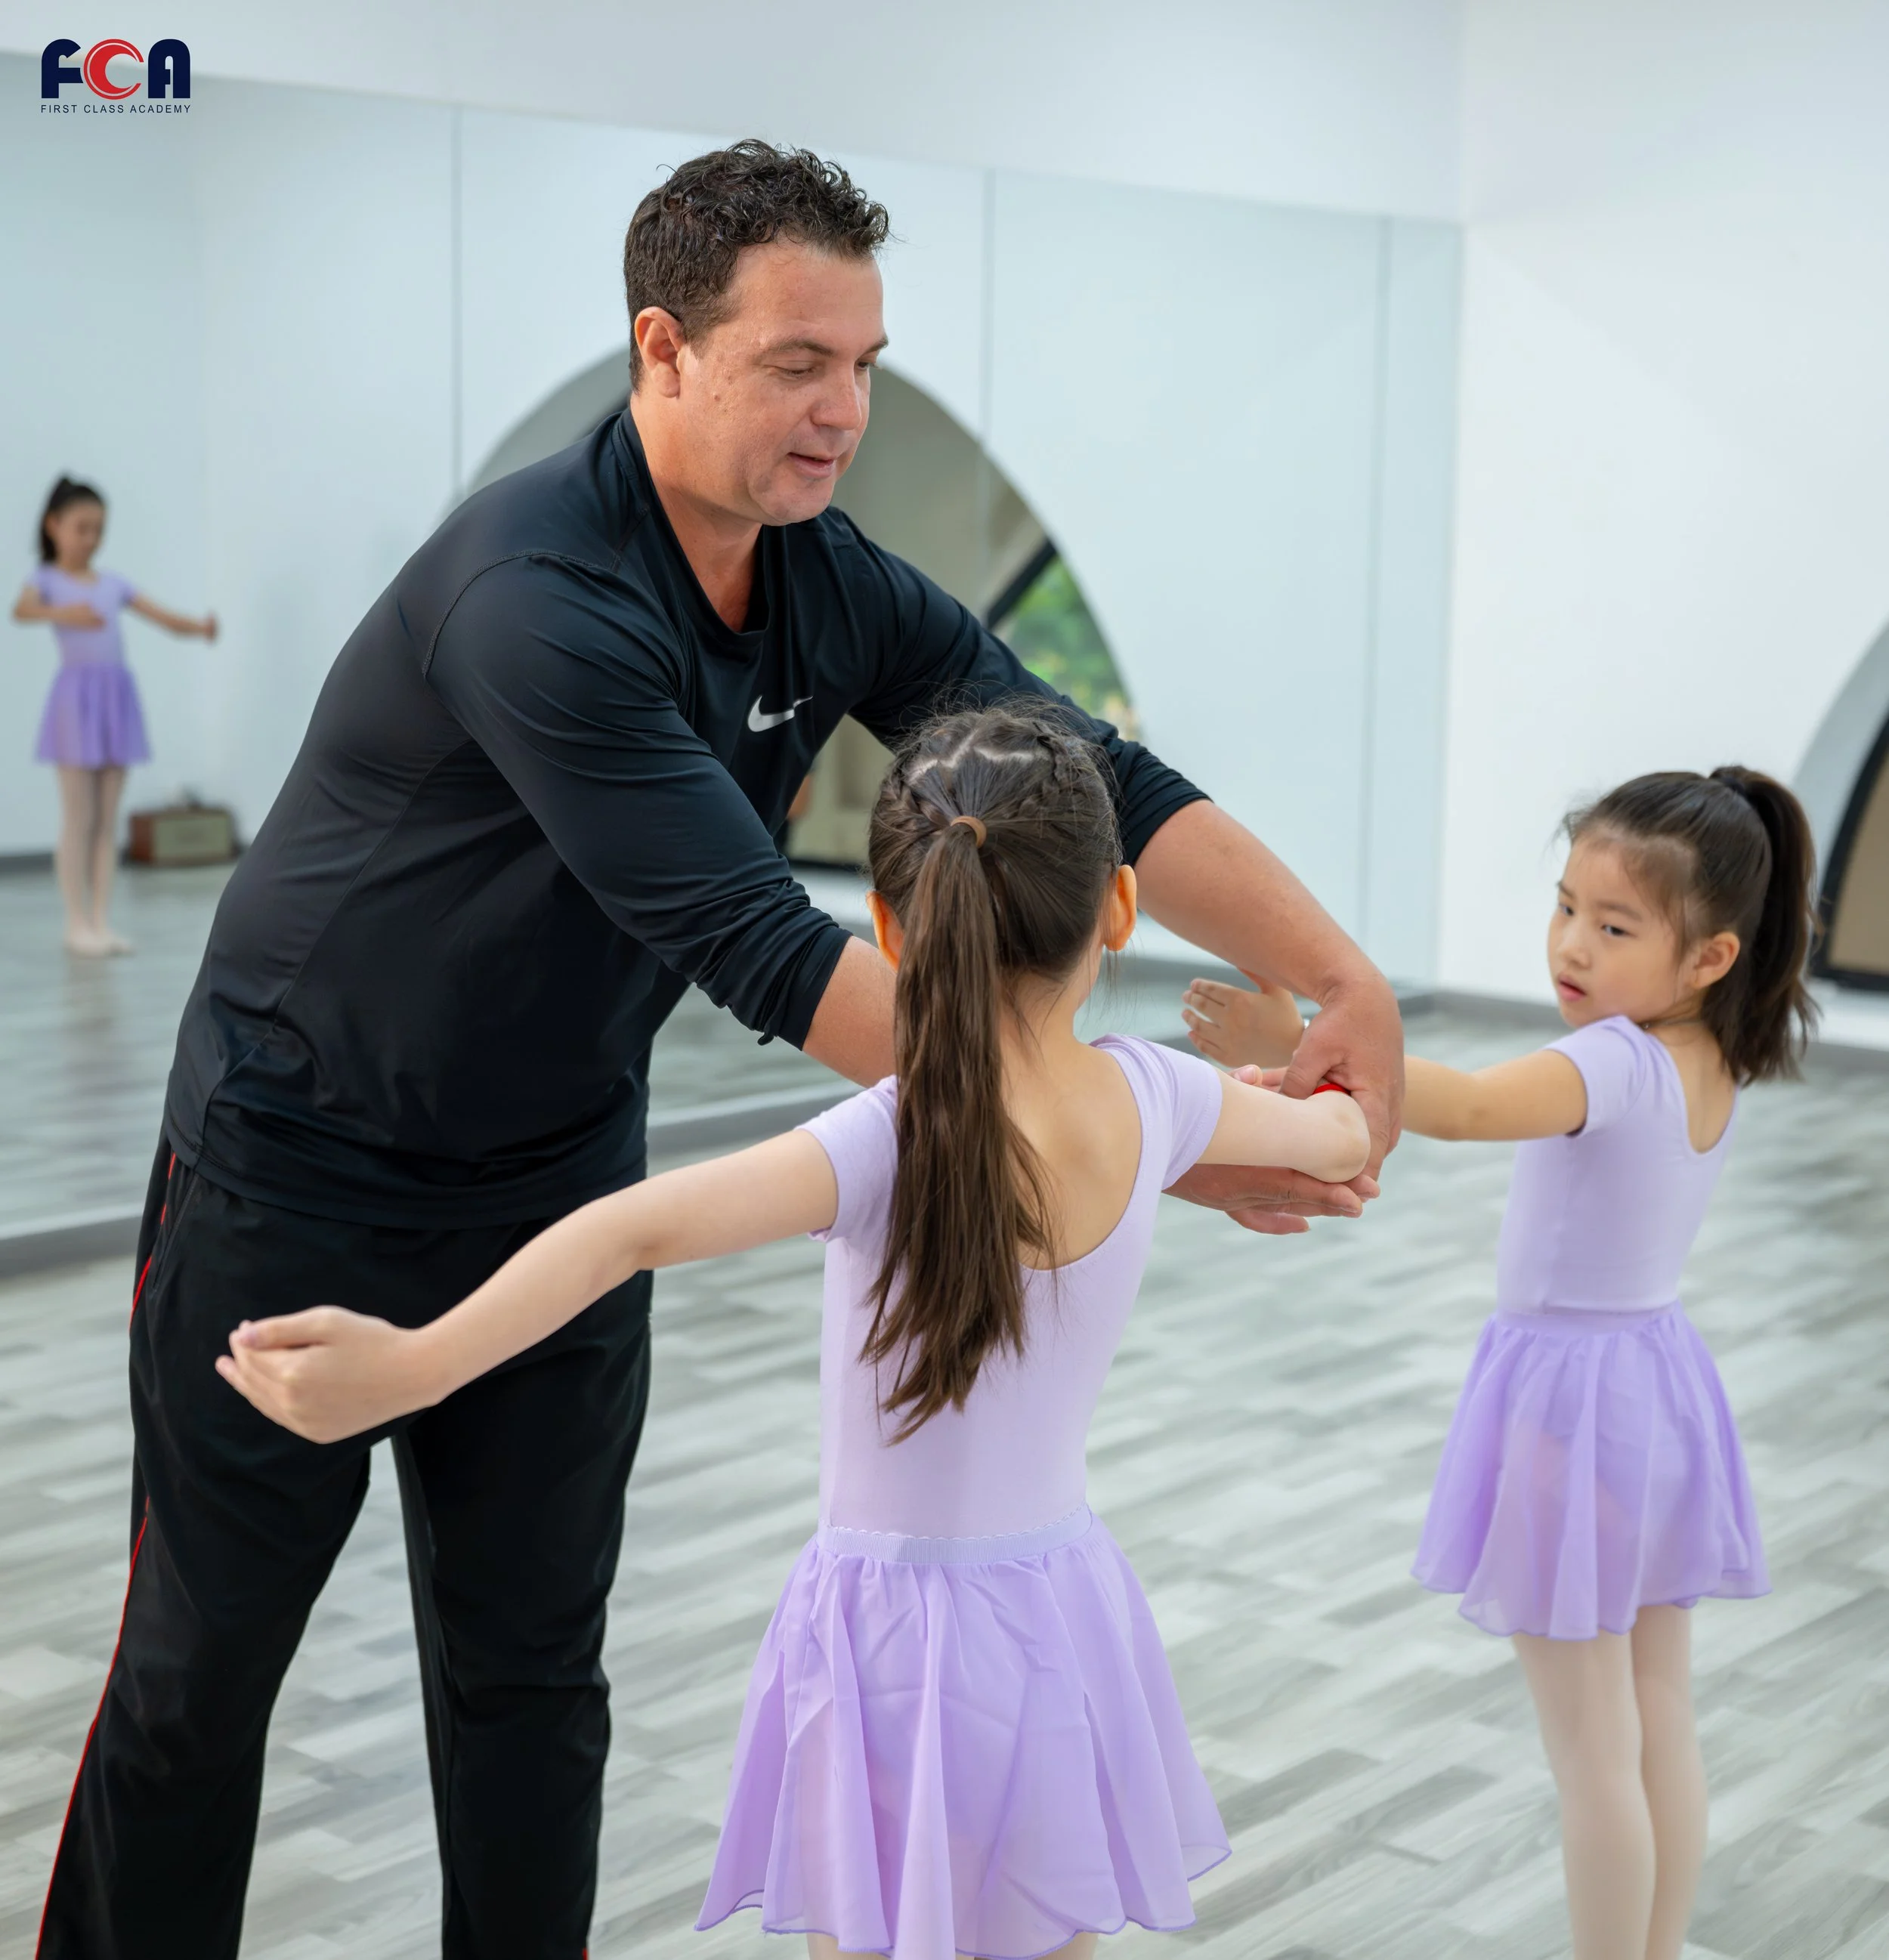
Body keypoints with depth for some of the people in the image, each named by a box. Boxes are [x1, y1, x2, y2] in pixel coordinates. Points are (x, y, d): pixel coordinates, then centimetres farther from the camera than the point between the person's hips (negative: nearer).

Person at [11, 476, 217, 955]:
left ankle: (101, 920, 11)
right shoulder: (47, 579, 0)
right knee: (79, 819, -2)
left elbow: (162, 617, 7)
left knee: (107, 819, 6)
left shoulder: (113, 585, 15)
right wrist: (63, 614, -43)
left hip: (116, 697, 5)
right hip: (77, 695, -5)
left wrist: (198, 627, -15)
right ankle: (78, 925, 5)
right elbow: (22, 609, -22)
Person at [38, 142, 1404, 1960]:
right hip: (300, 1173, -6)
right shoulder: (539, 597, -30)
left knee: (529, 1674, 9)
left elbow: (1093, 785, -10)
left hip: (557, 1173, 6)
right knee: (203, 1656, 8)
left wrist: (1345, 981, -25)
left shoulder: (838, 595, -6)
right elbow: (760, 949, -35)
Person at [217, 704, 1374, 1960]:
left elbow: (642, 1229, -36)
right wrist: (1339, 1121, 35)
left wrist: (410, 1364, -42)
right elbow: (1343, 1136, 12)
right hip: (1064, 1626, 4)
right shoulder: (1147, 1098, -8)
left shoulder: (888, 1144, -22)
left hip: (893, 1638, -4)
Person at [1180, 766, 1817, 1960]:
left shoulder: (1615, 1064, -26)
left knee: (1592, 1749, 4)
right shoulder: (1721, 1064, -2)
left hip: (1569, 1396, -8)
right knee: (1663, 1728, 18)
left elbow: (1468, 1107, -44)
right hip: (1662, 1380, 8)